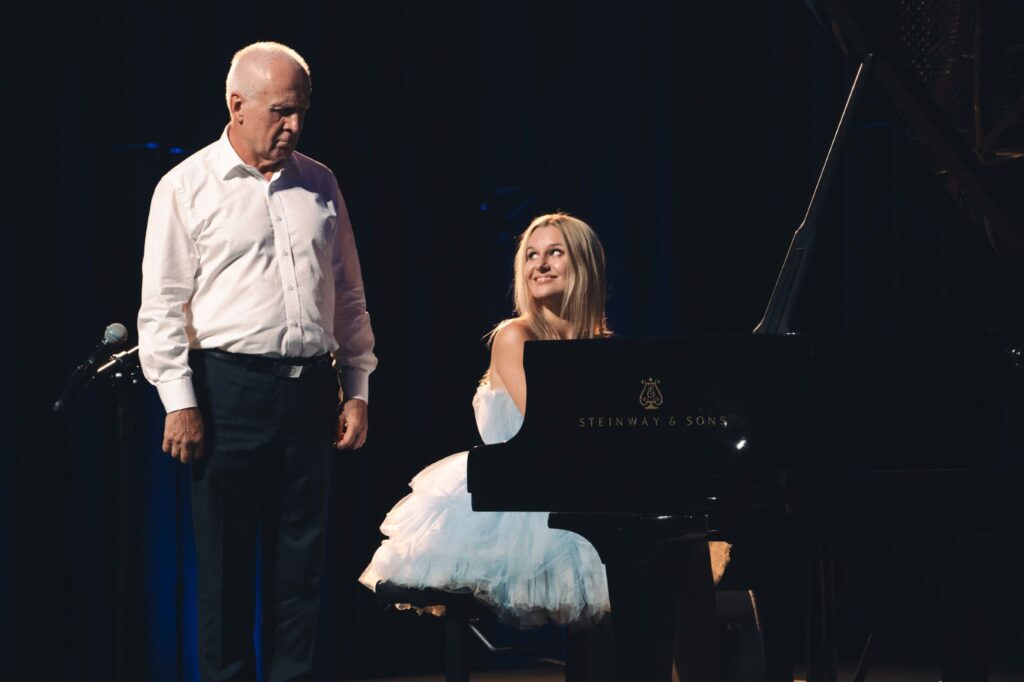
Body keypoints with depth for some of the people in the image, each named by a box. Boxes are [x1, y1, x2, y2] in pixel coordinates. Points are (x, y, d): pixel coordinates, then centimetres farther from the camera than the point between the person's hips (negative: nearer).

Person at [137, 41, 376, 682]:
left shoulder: (320, 184, 13)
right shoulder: (187, 188, 0)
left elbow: (350, 296, 16)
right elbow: (161, 305, -3)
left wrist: (357, 388, 10)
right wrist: (180, 402, -10)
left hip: (310, 387, 4)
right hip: (229, 385, -4)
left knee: (303, 556, 6)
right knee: (226, 557, 0)